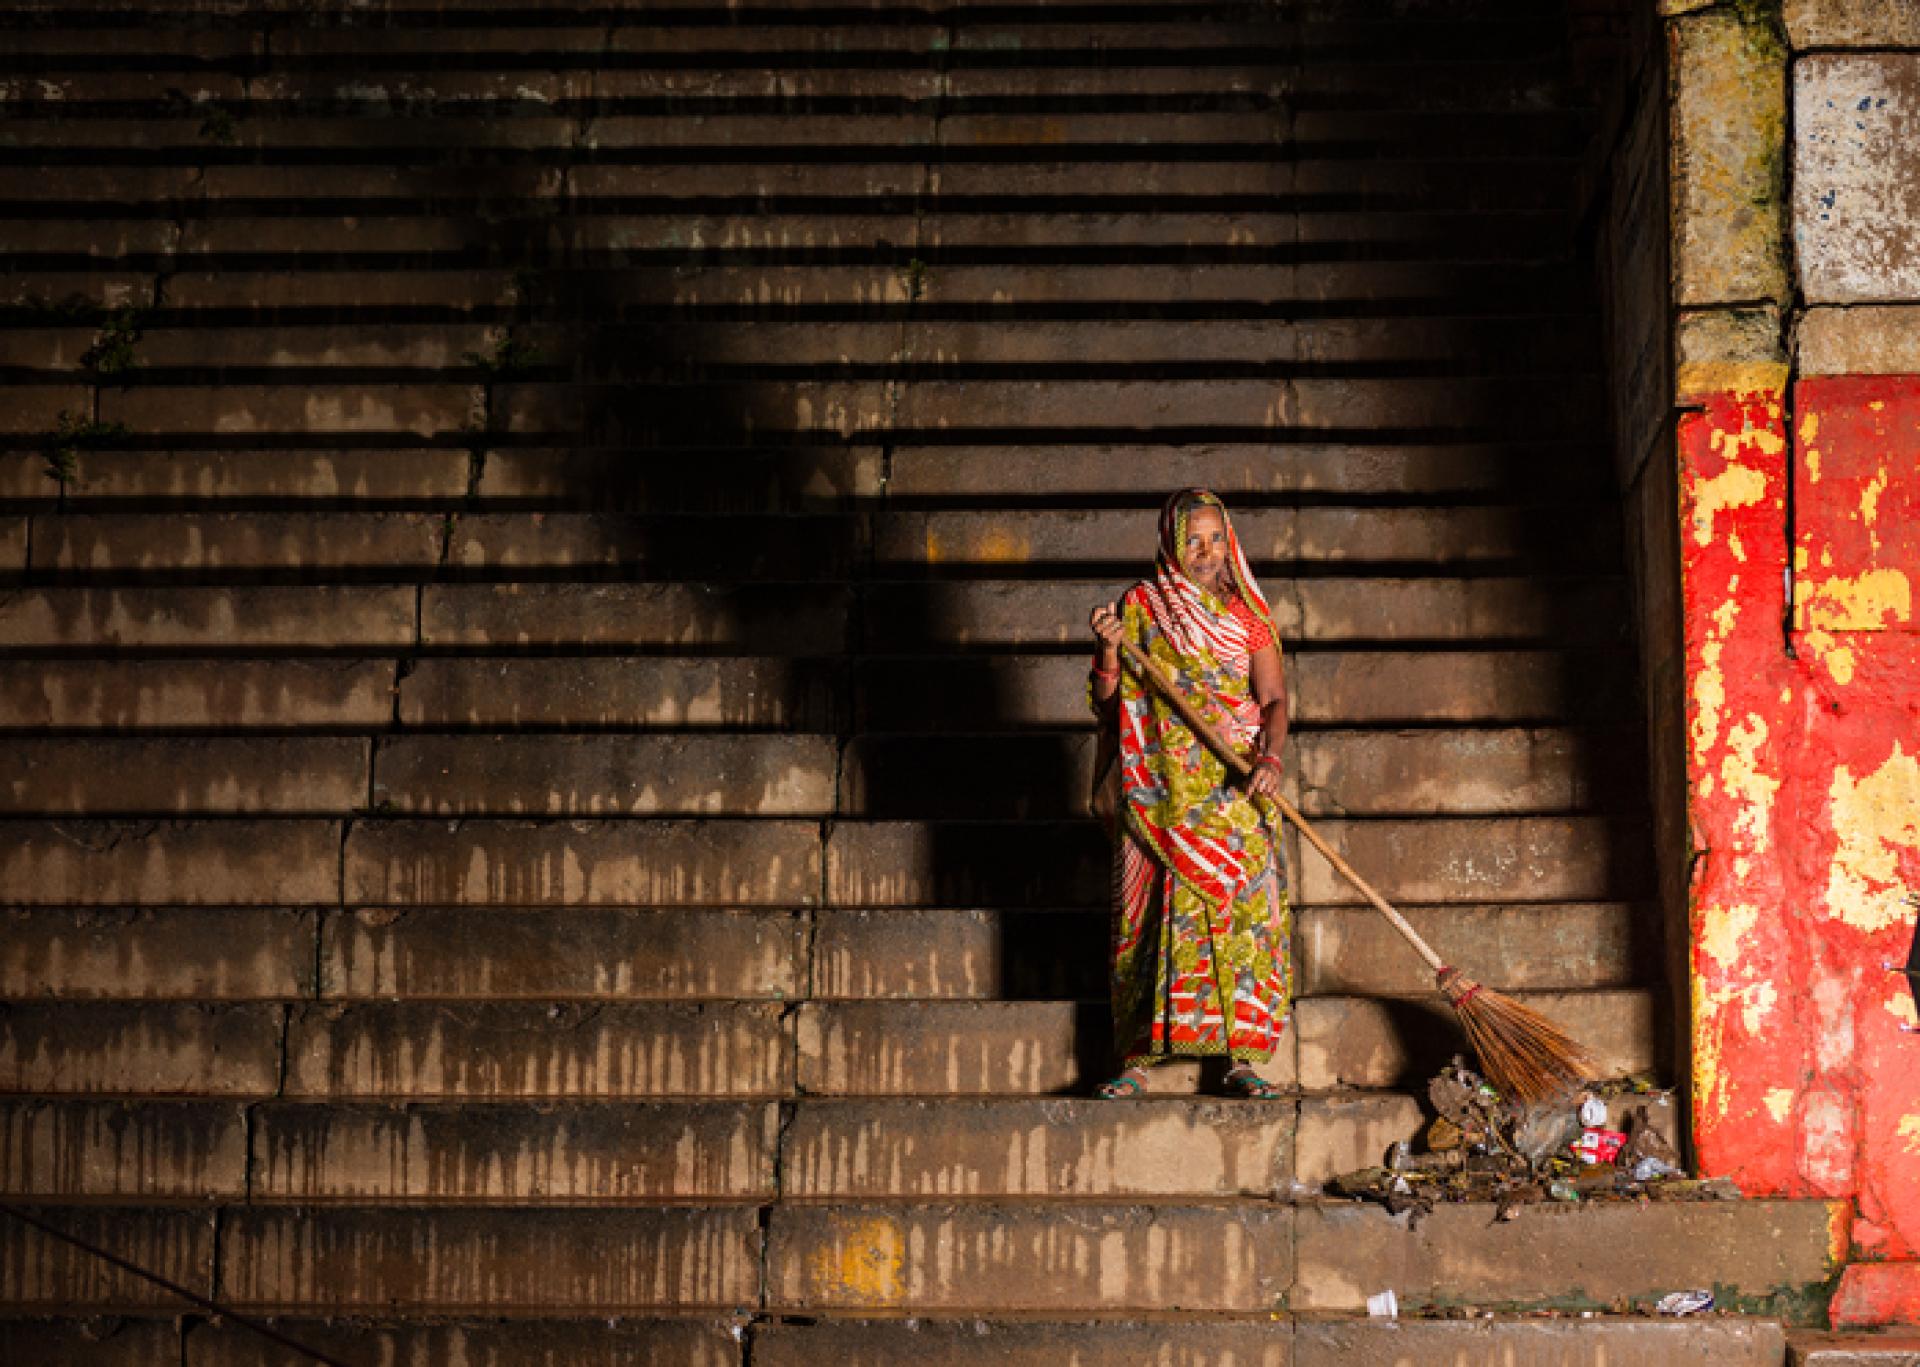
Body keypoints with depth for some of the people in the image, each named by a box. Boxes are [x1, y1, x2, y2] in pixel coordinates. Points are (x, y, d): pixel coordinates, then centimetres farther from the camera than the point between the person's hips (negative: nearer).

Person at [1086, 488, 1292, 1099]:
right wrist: (1109, 648, -14)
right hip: (1160, 791, -1)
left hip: (1233, 790, 1)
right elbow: (1107, 701, 5)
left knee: (1243, 908, -4)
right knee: (1154, 912, -4)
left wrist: (1270, 756, -16)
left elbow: (1273, 698, 2)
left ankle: (1242, 1058, 1)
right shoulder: (1139, 607, 6)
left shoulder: (1246, 613, 8)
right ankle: (1137, 1059, 0)